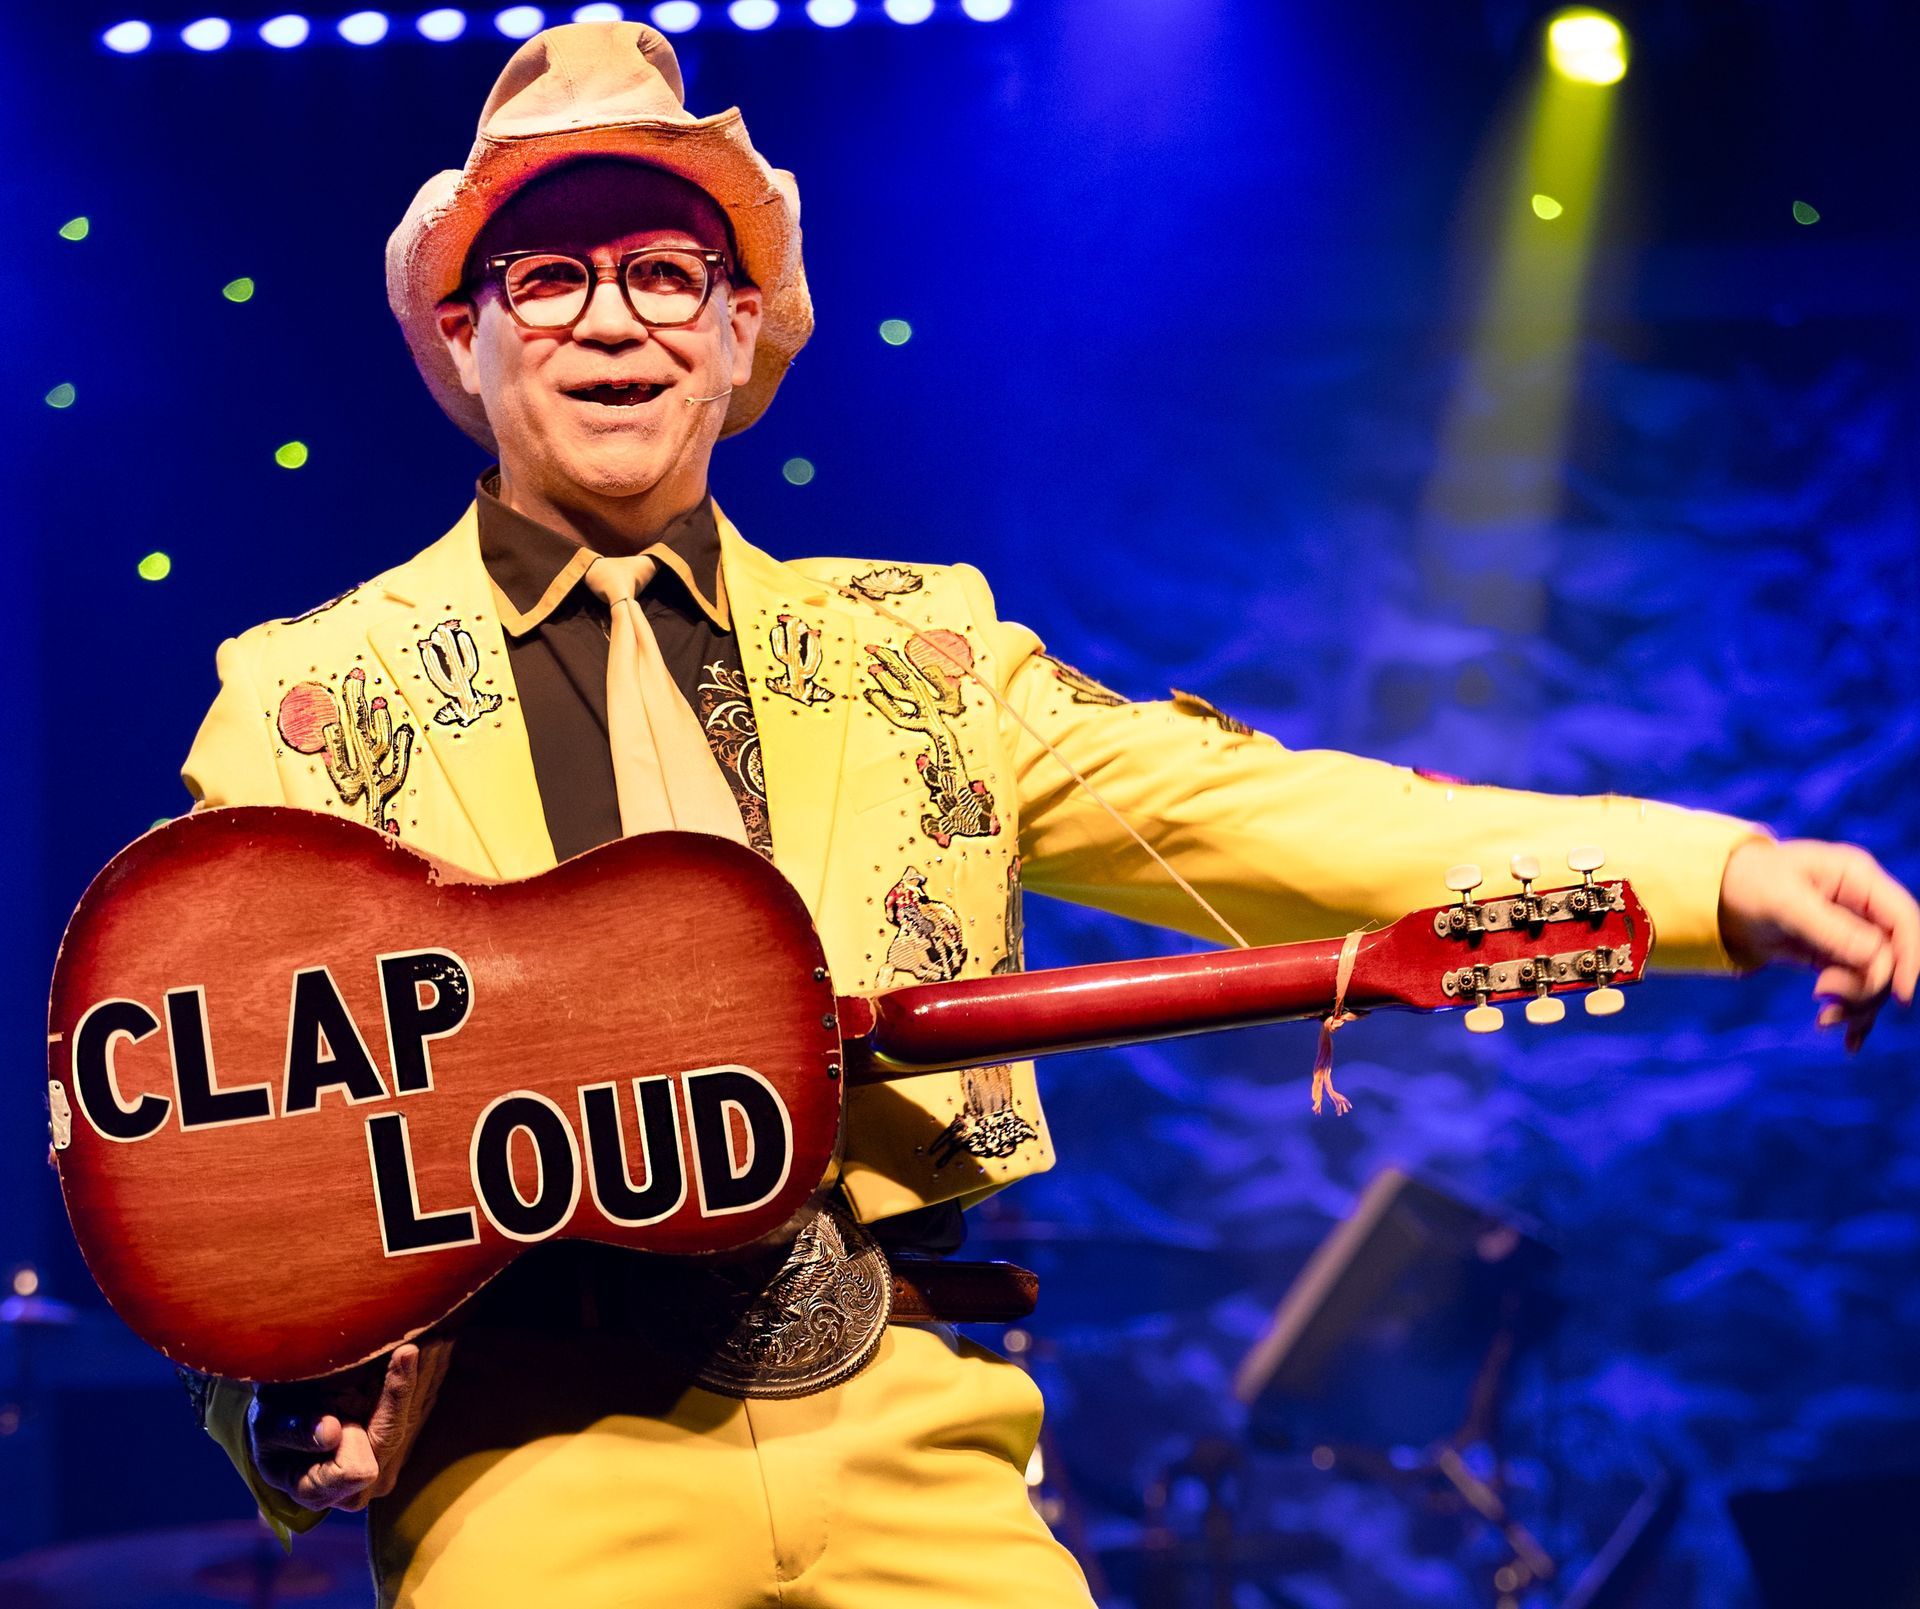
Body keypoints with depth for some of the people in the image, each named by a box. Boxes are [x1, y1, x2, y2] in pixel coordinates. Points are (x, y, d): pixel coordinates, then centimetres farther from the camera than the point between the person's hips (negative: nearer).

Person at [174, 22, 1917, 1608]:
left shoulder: (907, 650, 13)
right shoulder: (315, 695, 7)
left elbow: (1260, 819, 3)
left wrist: (1722, 875, -10)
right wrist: (287, 1391, -17)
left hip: (905, 1435, 2)